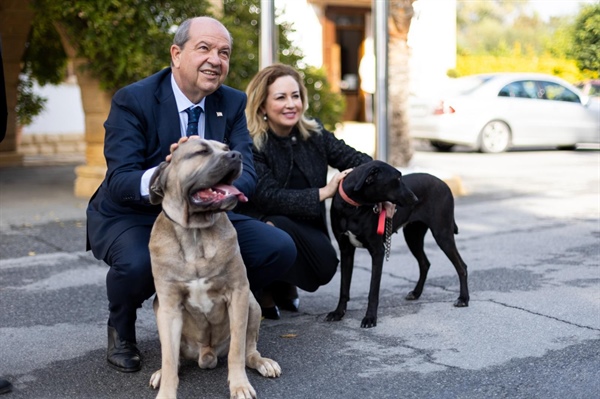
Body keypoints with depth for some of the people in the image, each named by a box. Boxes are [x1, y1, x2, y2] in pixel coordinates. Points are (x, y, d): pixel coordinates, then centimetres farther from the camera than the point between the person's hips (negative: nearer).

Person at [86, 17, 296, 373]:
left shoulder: (233, 103, -3)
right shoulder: (132, 100, -17)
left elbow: (246, 172, -13)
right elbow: (119, 182, -24)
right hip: (132, 216, -4)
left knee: (280, 249, -14)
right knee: (137, 263, -38)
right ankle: (121, 329, 0)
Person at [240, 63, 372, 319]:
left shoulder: (314, 133, 0)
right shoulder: (250, 143, -16)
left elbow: (356, 160, 1)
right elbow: (267, 197, -24)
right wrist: (324, 192, -24)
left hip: (306, 228, 4)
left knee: (326, 265, -25)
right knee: (277, 228, -37)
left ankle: (284, 286, 13)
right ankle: (264, 291, -4)